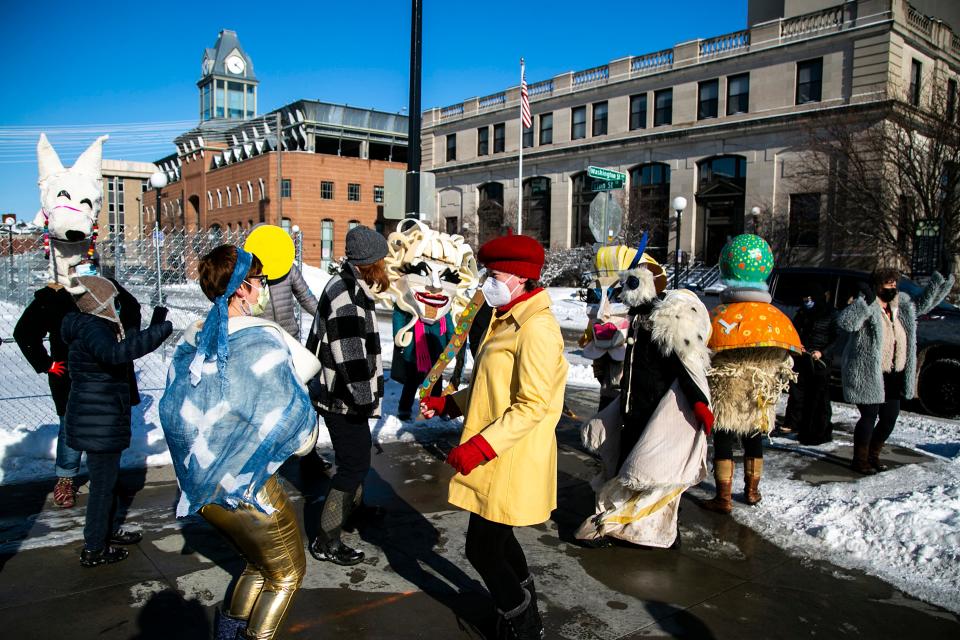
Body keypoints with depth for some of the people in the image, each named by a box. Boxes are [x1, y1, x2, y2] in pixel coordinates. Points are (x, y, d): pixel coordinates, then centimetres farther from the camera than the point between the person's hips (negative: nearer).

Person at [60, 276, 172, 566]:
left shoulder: (101, 326, 10)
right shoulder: (90, 329, -21)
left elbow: (126, 343, 25)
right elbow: (116, 353, -42)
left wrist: (154, 326, 16)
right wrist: (160, 330, -42)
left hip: (104, 419, 11)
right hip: (98, 422, -11)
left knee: (109, 476, 23)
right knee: (103, 482, 1)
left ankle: (108, 529, 40)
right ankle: (94, 549, 12)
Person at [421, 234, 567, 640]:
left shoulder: (536, 328, -20)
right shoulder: (509, 321, 11)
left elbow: (532, 406, -25)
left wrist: (480, 447, -26)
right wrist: (447, 404, 8)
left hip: (511, 464, -10)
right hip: (499, 459, 10)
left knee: (482, 548, 1)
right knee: (496, 537, 23)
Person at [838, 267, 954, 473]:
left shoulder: (903, 304, 10)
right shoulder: (867, 308, -14)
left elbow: (922, 304, 28)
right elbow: (845, 322, -32)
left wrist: (939, 283, 18)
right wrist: (866, 301, -34)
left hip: (893, 376, 8)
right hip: (868, 375, -8)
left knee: (889, 418, 12)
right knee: (869, 417, -4)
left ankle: (873, 456, 29)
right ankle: (860, 460, 10)